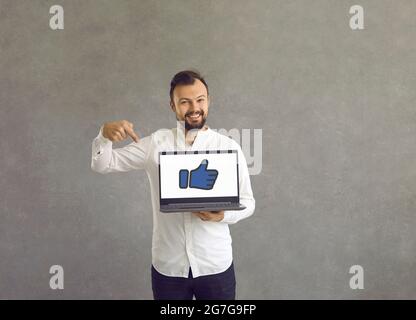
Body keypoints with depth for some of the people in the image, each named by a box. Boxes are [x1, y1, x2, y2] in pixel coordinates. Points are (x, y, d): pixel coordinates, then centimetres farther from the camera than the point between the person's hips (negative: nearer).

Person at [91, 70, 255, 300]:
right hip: (168, 266, 1)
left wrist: (223, 214, -20)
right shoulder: (155, 143, 0)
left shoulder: (229, 147, -3)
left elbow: (247, 201, 1)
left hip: (215, 265, 0)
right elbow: (103, 165, 3)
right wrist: (105, 135, -17)